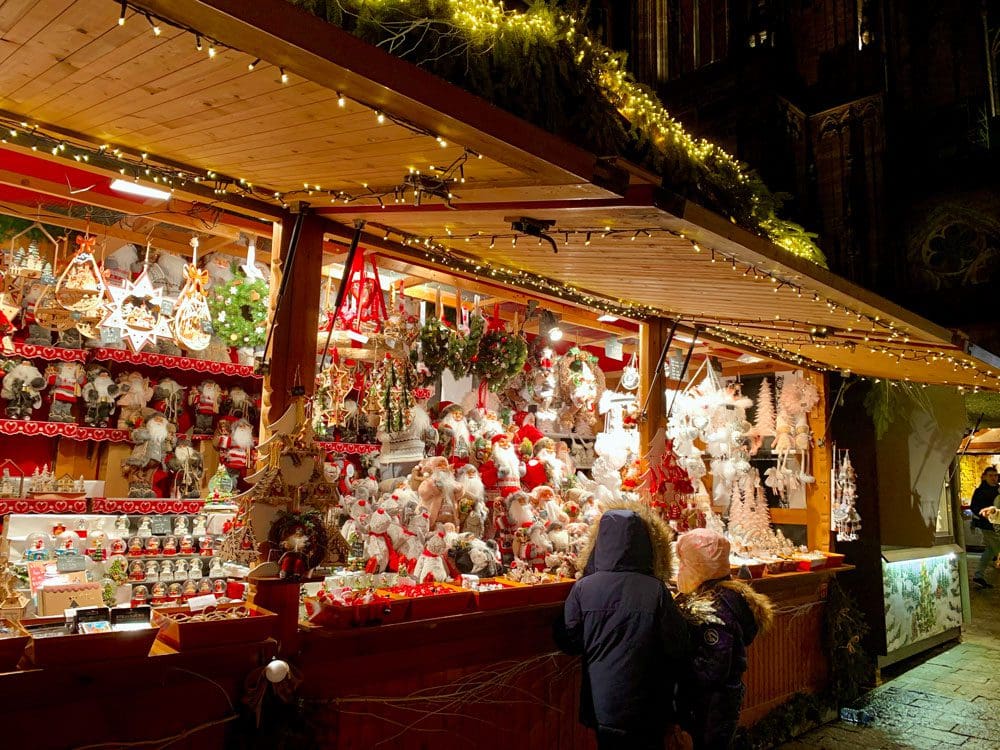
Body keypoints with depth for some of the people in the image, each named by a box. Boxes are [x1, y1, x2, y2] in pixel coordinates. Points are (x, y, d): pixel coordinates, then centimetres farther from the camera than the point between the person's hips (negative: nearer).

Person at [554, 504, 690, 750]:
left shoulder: (583, 588, -12)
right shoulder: (656, 590, -16)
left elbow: (568, 642, -1)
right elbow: (677, 649, -9)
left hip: (600, 704, 2)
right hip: (645, 709, -1)